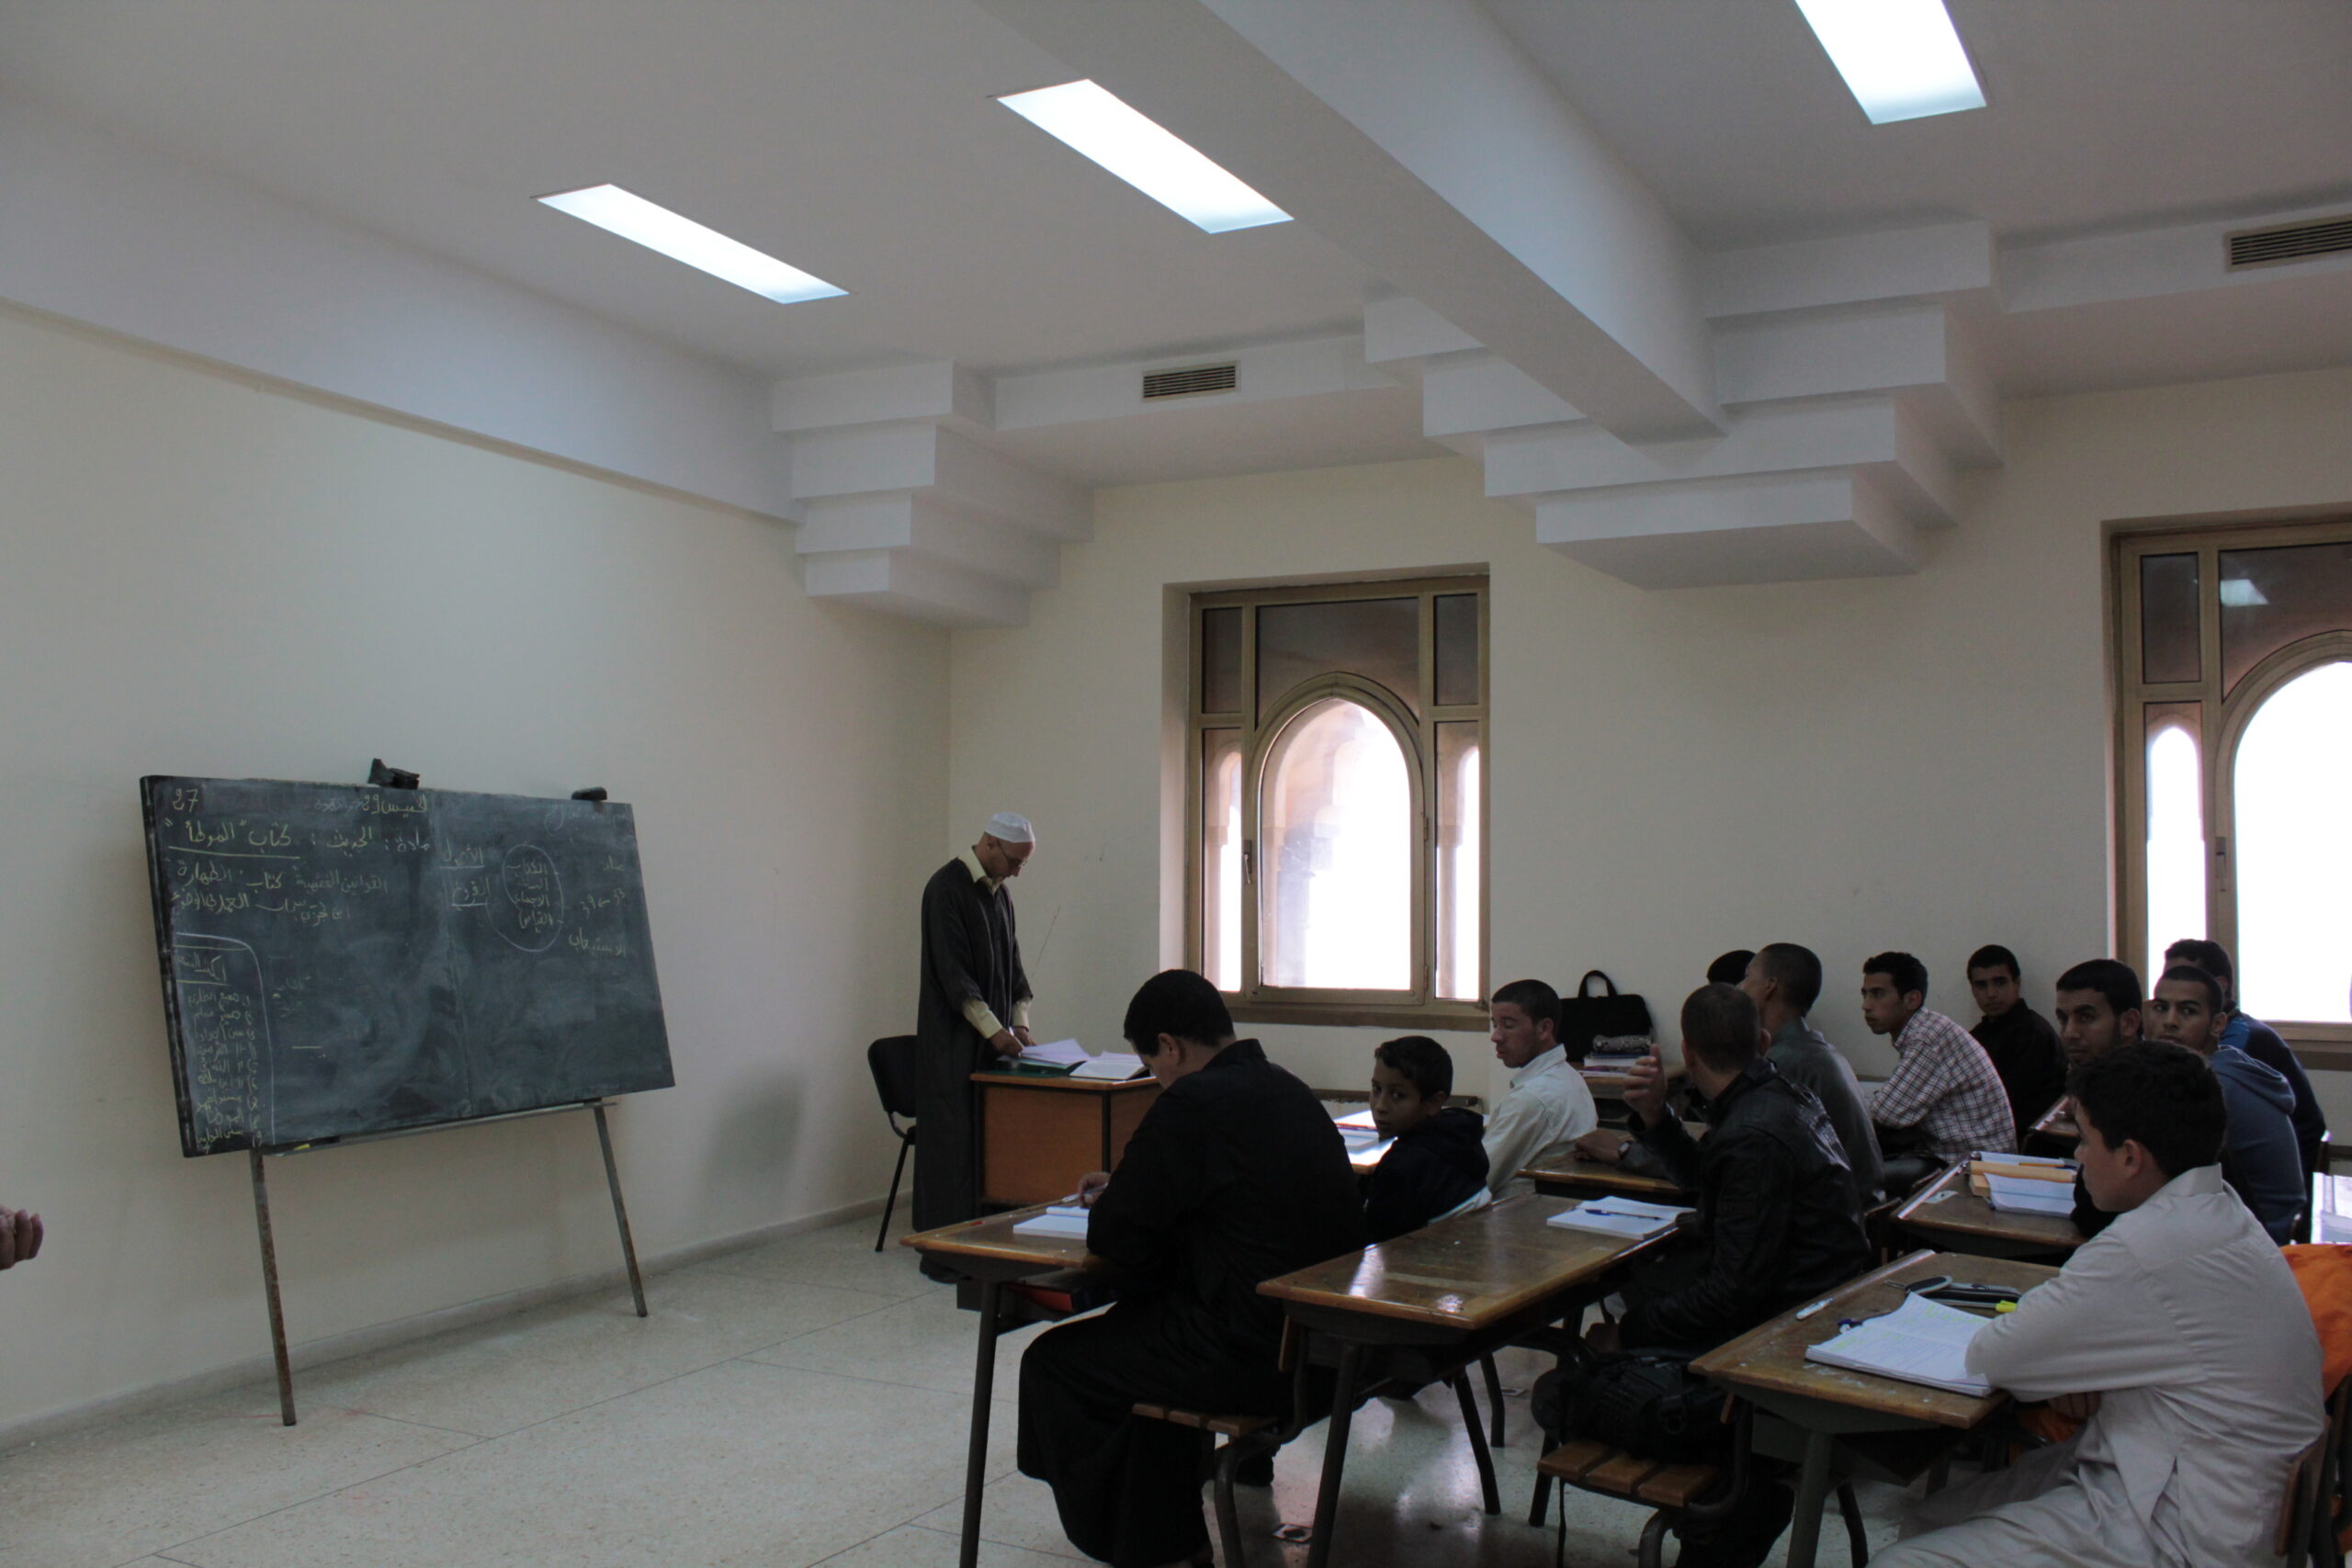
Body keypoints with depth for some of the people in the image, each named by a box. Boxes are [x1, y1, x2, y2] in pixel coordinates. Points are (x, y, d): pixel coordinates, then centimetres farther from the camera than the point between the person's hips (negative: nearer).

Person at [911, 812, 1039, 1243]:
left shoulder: (1000, 890, 13)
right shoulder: (946, 887, -12)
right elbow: (951, 970, -18)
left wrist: (1020, 1022, 5)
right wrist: (993, 1028, -20)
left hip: (993, 1036, 8)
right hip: (952, 1038, -8)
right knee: (952, 1139, -5)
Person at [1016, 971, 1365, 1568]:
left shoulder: (1192, 1103, -18)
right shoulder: (1288, 1090, 9)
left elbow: (1116, 1237, -14)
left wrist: (1107, 1202, 8)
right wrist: (1123, 1190, 21)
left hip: (1253, 1357, -9)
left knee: (1051, 1364, 9)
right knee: (1145, 1329, 32)